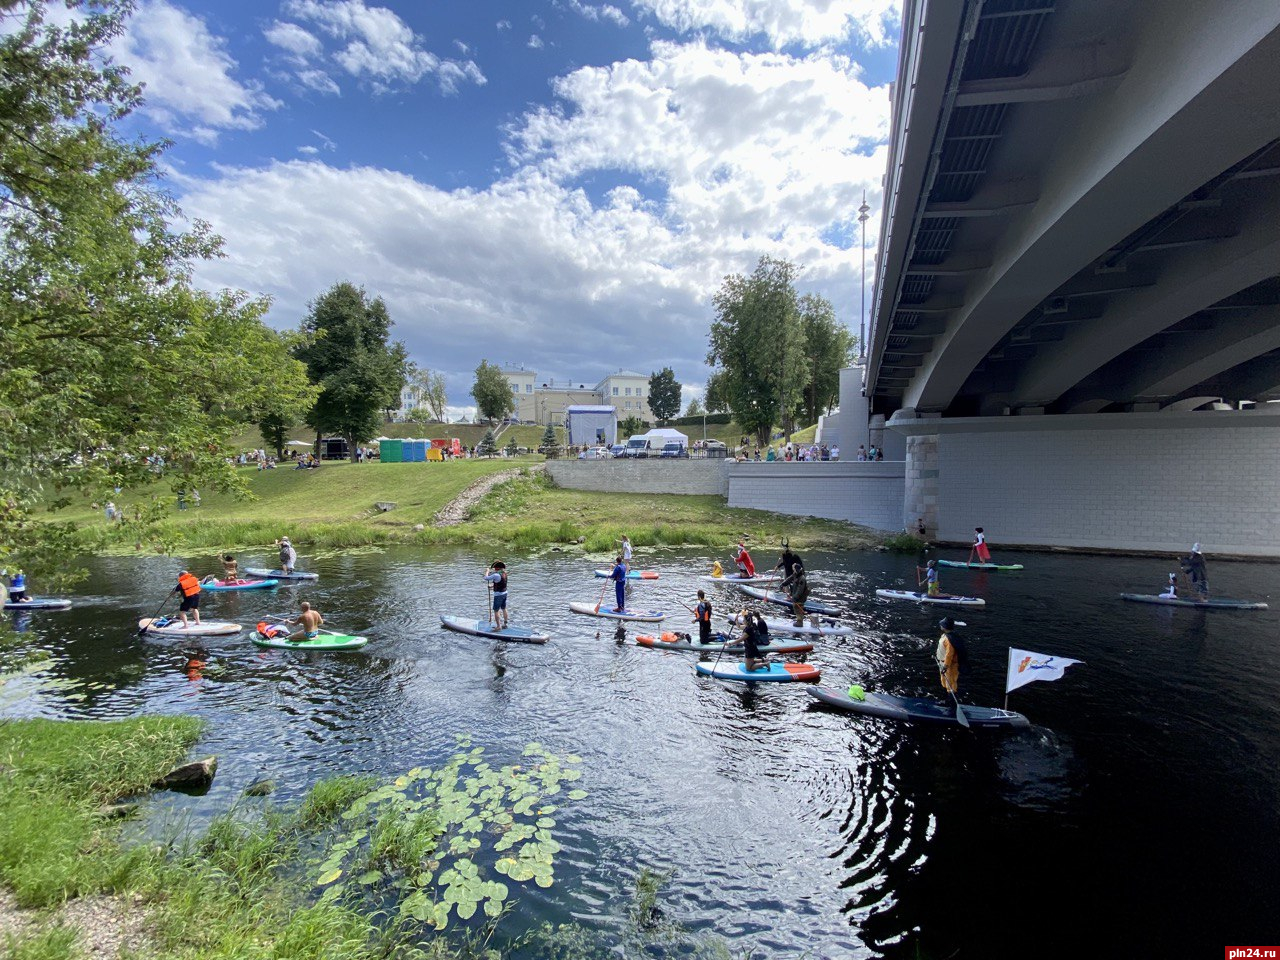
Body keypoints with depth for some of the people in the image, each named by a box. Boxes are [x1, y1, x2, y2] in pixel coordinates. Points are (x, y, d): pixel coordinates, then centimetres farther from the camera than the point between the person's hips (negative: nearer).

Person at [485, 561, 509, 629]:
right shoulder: (504, 573, 1)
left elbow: (486, 578, -19)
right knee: (504, 609, 18)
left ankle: (498, 627, 2)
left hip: (498, 595, -8)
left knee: (496, 611, 0)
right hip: (504, 593, 8)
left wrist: (487, 571, -3)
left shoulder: (496, 575, -24)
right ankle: (505, 624, 28)